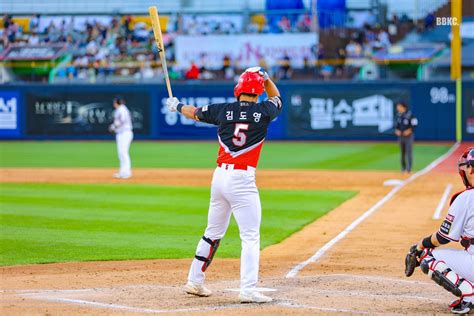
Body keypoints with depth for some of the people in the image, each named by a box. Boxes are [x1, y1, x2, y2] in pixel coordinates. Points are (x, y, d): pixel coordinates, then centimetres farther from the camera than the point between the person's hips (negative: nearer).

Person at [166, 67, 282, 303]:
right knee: (250, 237, -5)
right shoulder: (263, 112, -4)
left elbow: (195, 113, 22)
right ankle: (248, 290, -14)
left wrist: (177, 106, 41)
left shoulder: (223, 110, 3)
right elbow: (276, 98, 21)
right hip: (243, 180, -5)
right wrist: (264, 77, 23)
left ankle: (194, 281, 26)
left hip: (219, 176, 5)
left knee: (213, 232, 18)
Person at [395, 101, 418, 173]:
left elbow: (415, 124, -14)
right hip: (401, 135, 6)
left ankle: (409, 168, -6)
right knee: (402, 152, 11)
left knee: (409, 151, -7)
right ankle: (403, 167, 19)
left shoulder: (409, 115, -17)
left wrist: (409, 130, -23)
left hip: (408, 135, -6)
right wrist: (397, 130, -1)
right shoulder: (398, 115, 4)